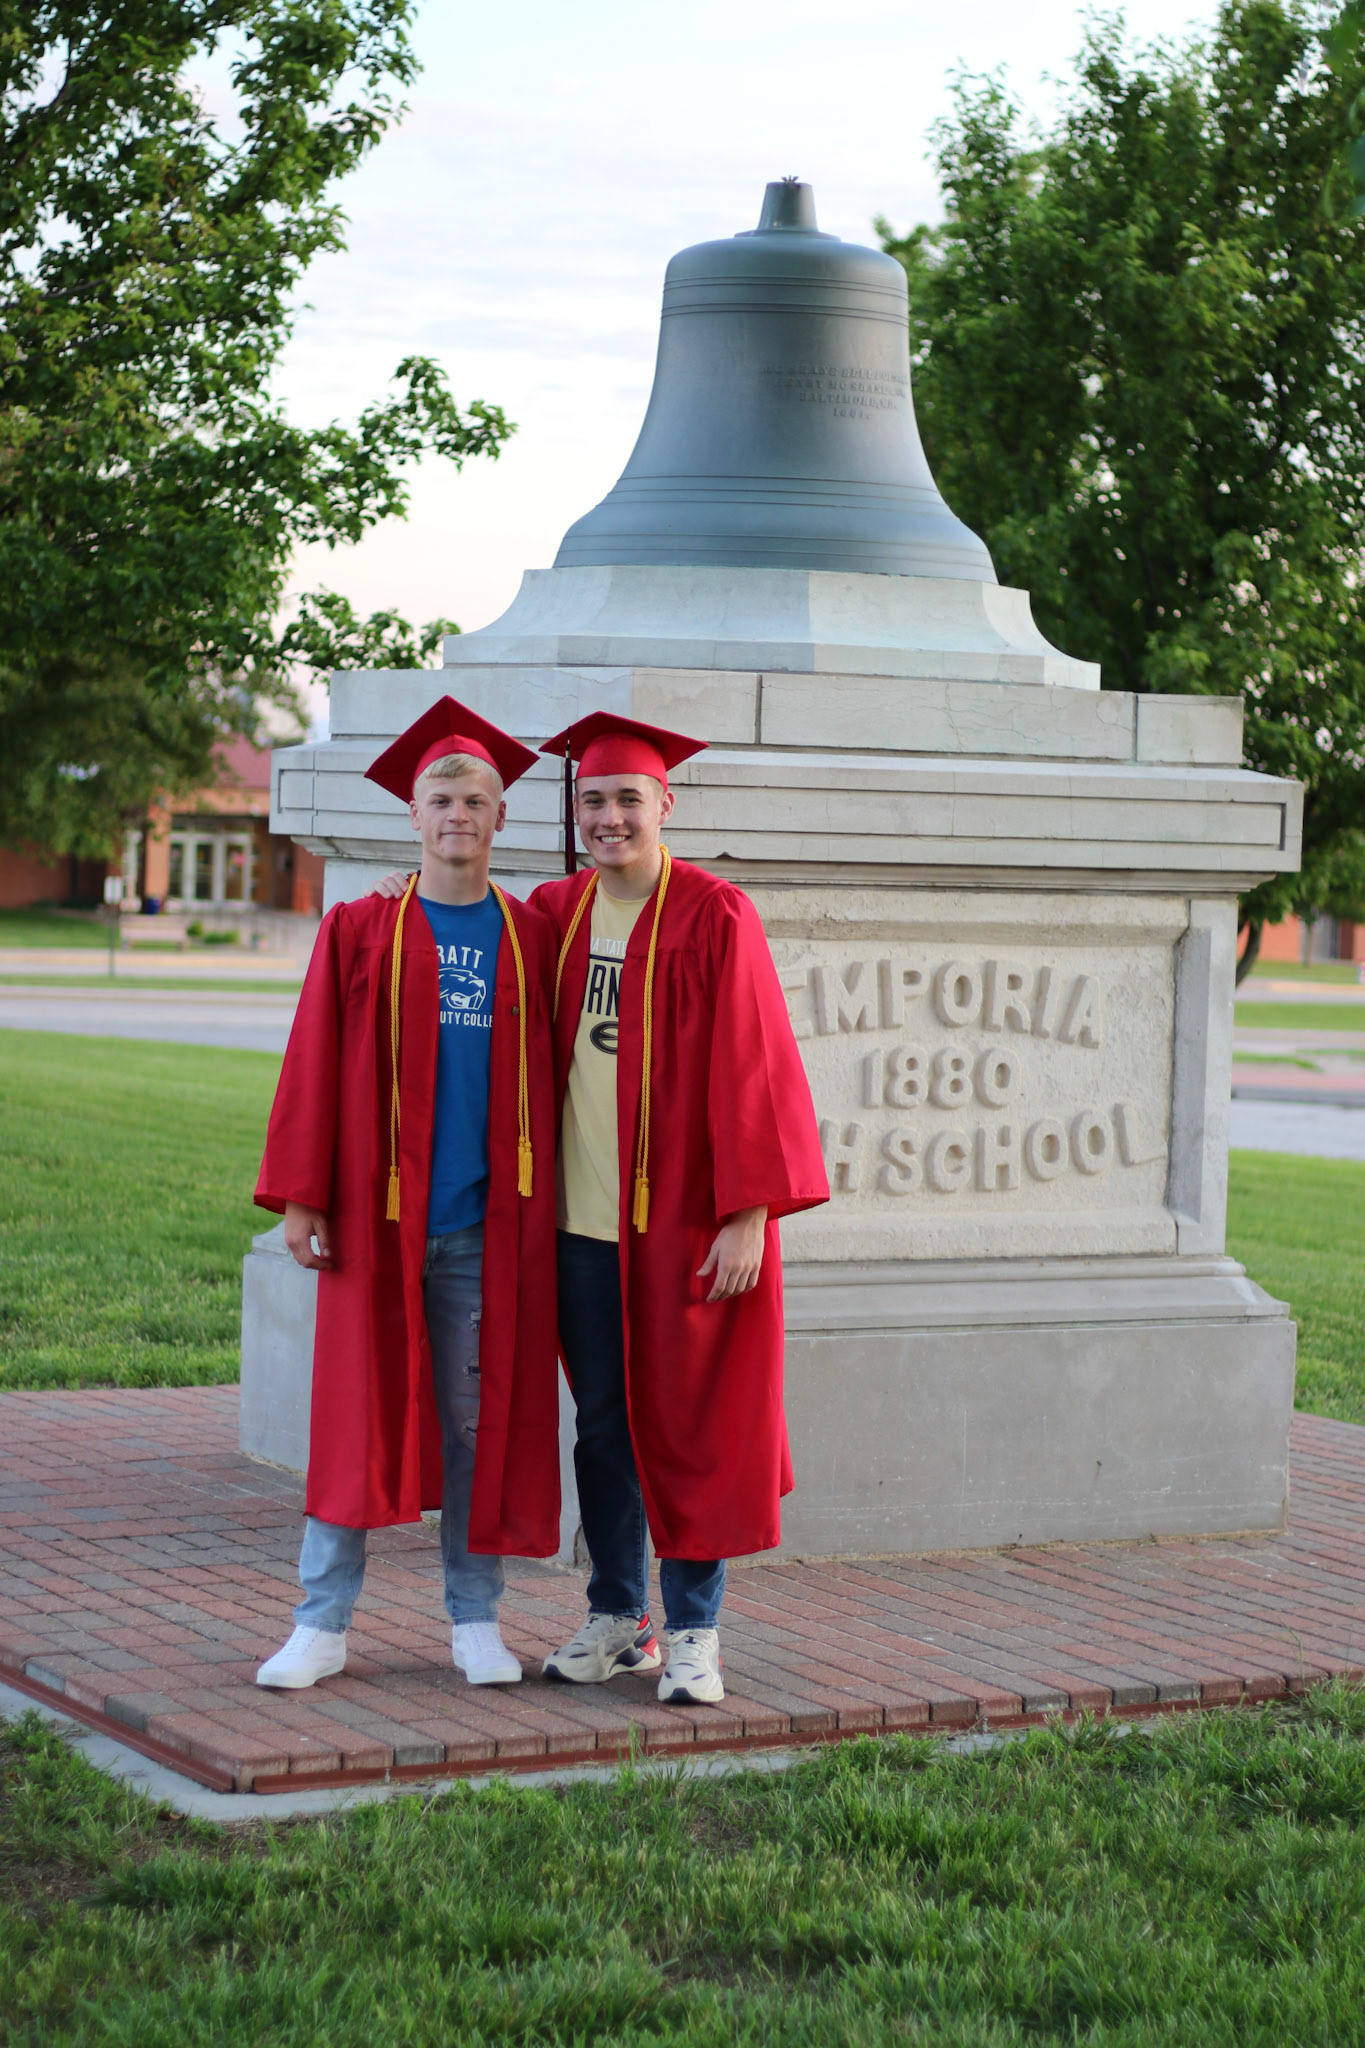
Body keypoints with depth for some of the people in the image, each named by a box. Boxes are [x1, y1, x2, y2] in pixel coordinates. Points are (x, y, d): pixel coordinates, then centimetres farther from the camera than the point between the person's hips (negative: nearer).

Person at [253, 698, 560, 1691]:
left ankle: (477, 1619, 16)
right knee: (357, 1412, 1)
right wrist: (300, 1196, -4)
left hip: (490, 1224, 1)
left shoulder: (533, 939, 7)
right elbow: (315, 1068, 2)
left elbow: (553, 1078, 9)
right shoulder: (360, 931, 4)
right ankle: (324, 1624, 8)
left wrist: (546, 1202, 4)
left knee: (481, 1416, 5)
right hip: (375, 1215, -1)